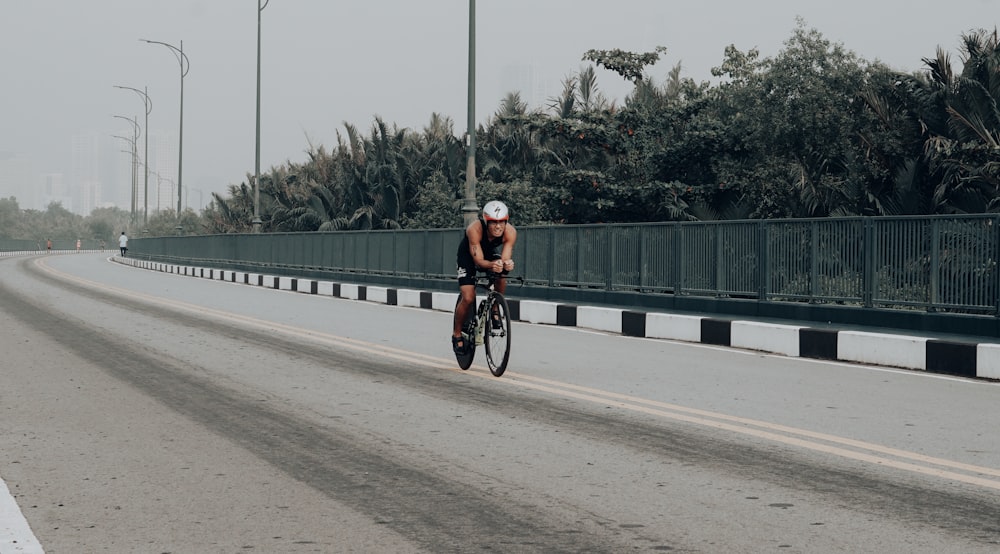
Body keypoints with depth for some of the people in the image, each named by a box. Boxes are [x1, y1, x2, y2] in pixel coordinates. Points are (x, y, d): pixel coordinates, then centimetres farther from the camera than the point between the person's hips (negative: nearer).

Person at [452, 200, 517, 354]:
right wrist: (491, 265, -61)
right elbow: (478, 260, -40)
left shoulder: (510, 232, -32)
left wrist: (507, 264, -59)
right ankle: (457, 334, 7)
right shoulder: (474, 229, -39)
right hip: (468, 255, -3)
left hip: (491, 253, 3)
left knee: (501, 280, -27)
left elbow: (506, 258, -36)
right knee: (468, 298, -13)